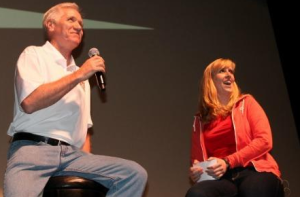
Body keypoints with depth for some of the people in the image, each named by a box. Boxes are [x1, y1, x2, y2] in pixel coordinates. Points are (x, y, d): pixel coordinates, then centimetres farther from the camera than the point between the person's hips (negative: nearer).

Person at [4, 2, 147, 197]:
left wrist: (88, 165, 7)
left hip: (72, 154, 6)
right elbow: (30, 103, -11)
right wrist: (78, 75, -7)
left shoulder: (81, 76, 25)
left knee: (135, 173, -14)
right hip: (32, 149, -6)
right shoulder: (34, 54, 8)